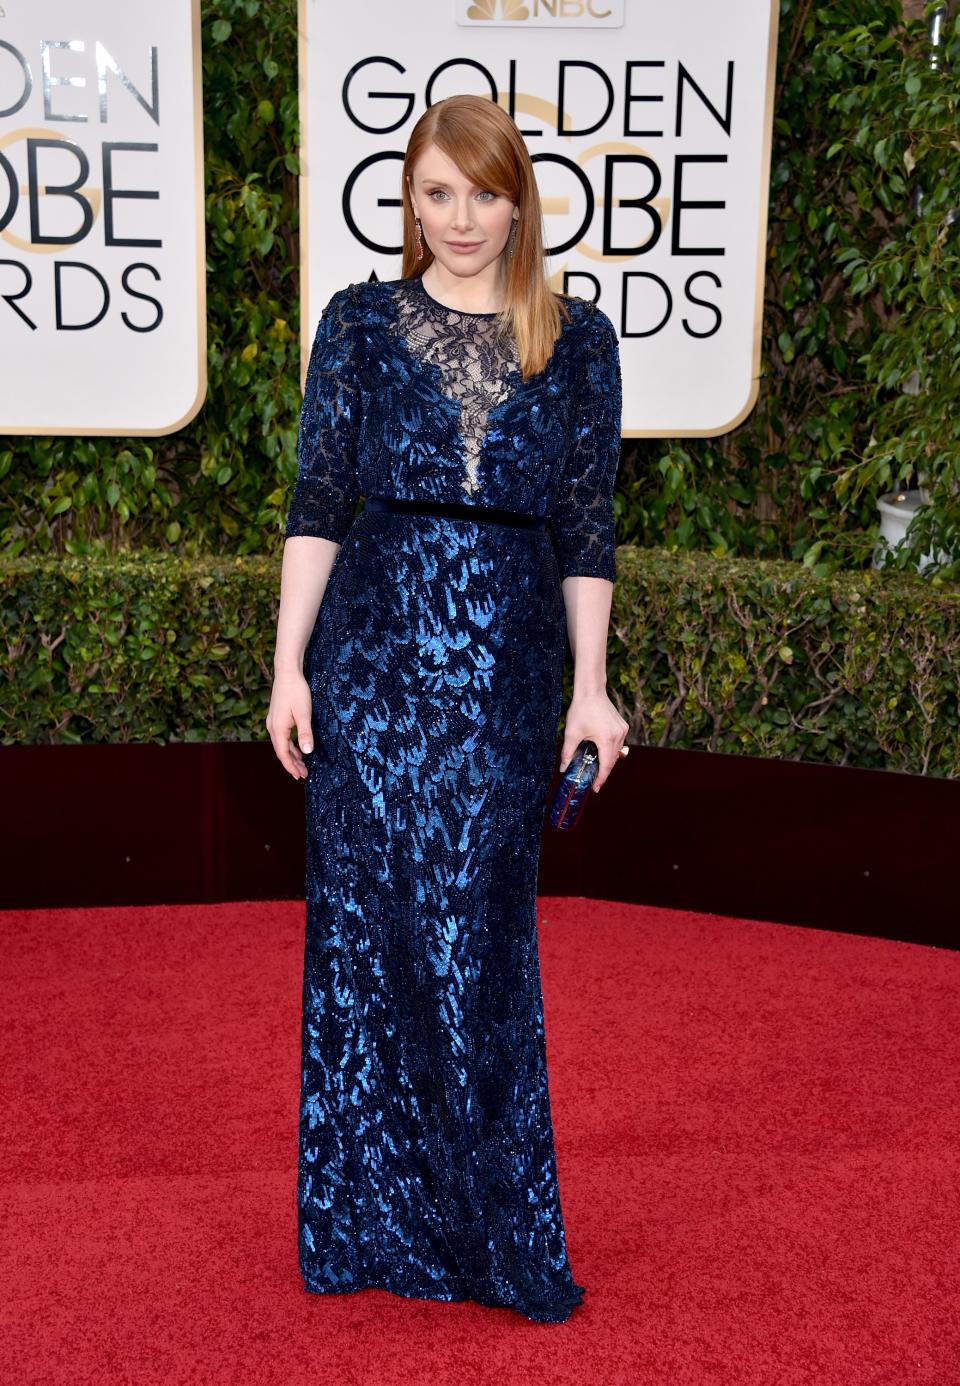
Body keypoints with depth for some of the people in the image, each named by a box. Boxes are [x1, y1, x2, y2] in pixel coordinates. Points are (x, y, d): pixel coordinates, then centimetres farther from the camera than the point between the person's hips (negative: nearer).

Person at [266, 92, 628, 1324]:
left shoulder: (577, 339, 7)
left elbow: (587, 531, 6)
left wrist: (591, 690, 2)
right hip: (373, 653, 1)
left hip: (508, 670, 0)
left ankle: (495, 1231, 22)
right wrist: (289, 667, -2)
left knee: (480, 936, 3)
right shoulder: (359, 324, 7)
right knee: (367, 925, 4)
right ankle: (371, 1221, 23)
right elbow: (317, 506, 4)